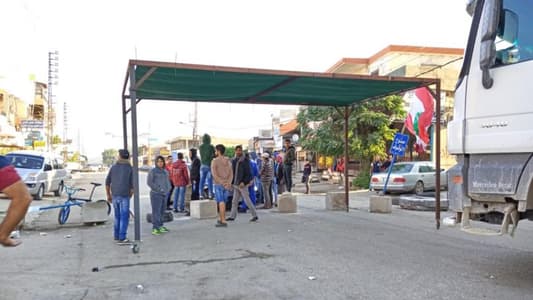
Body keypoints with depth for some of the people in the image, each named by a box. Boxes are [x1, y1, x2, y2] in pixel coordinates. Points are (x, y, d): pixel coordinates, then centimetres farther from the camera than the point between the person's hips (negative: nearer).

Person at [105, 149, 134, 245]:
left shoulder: (113, 167, 4)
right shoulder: (130, 169, -7)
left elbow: (107, 182, 5)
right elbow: (132, 186, -9)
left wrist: (108, 195, 15)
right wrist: (130, 196, 6)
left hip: (114, 196, 5)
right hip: (124, 196, -5)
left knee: (118, 216, 18)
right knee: (124, 217, -1)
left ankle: (117, 236, 23)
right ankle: (122, 239, -4)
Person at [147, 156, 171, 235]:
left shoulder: (165, 171, 15)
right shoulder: (153, 171, -4)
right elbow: (149, 182, -9)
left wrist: (168, 189, 6)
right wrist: (159, 189, -14)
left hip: (164, 194, 7)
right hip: (156, 194, -7)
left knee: (162, 211, 11)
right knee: (156, 211, -9)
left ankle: (160, 226, 20)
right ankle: (155, 228, -8)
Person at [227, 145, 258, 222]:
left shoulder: (245, 161, -8)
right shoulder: (233, 161, 11)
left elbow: (248, 173, -11)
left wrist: (244, 182, -19)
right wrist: (231, 182, 9)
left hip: (242, 184, -6)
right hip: (236, 184, 6)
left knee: (247, 201, -3)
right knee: (234, 201, 10)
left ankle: (255, 215, 6)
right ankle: (232, 216, 17)